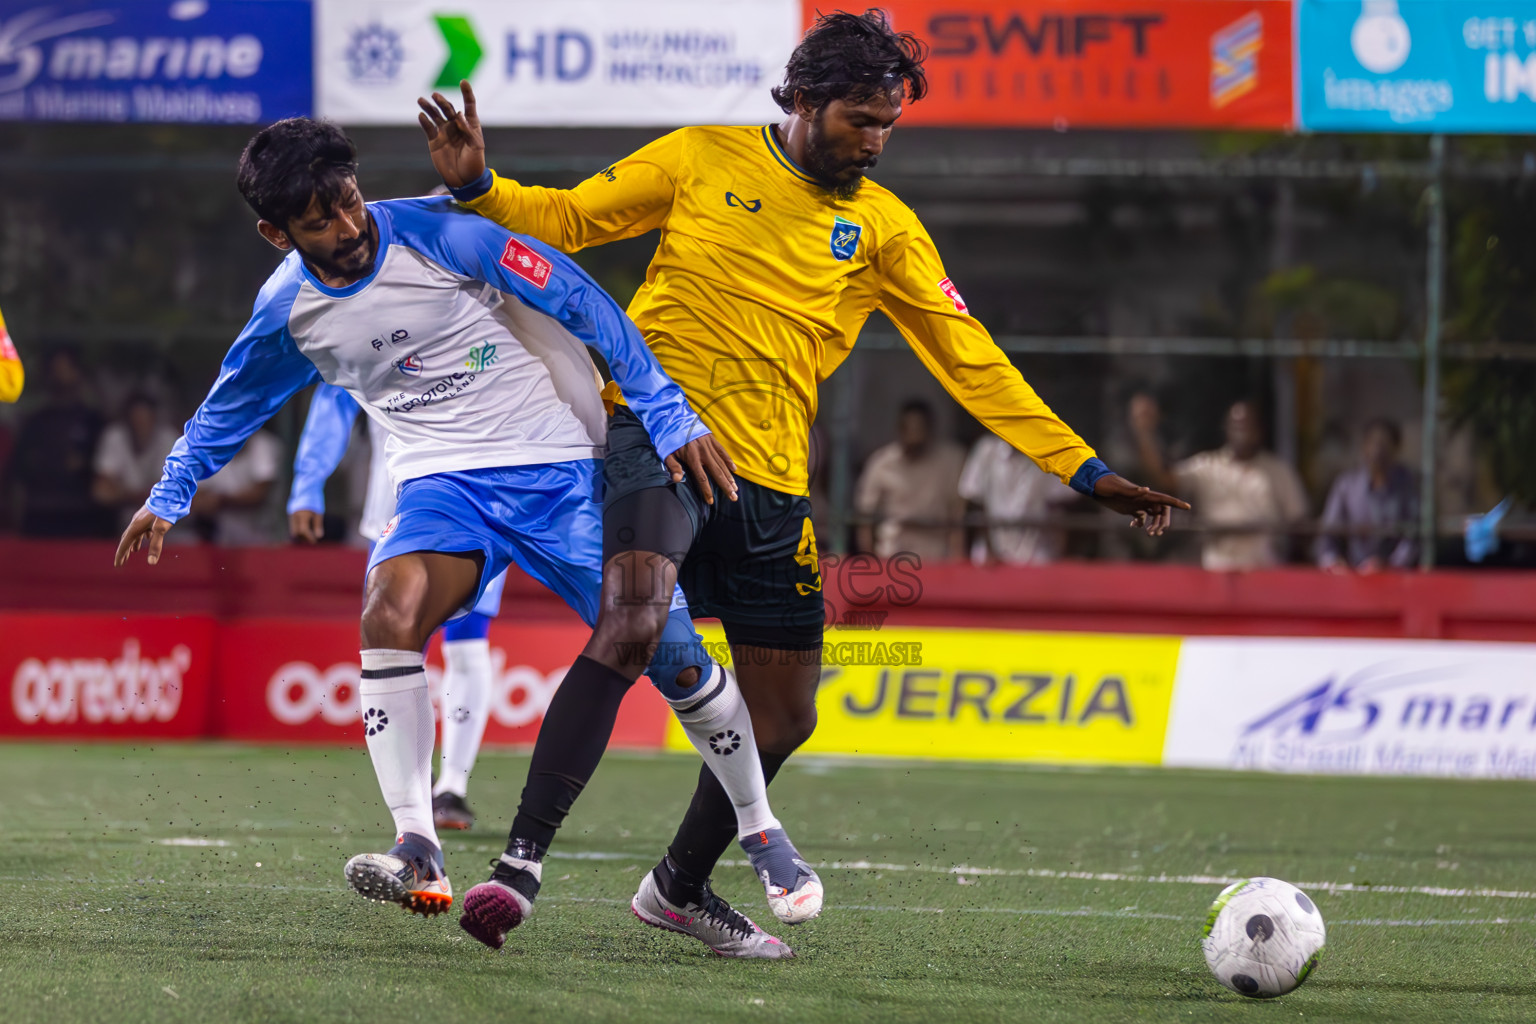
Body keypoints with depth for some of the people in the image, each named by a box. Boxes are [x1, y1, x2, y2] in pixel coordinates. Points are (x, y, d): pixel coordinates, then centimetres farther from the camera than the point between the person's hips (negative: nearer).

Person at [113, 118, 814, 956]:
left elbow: (584, 306, -14)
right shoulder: (287, 311, -2)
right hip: (443, 482, 2)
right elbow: (232, 402, 21)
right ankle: (417, 852, -28)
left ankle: (762, 833, 14)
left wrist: (668, 416, -18)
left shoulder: (438, 232, -16)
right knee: (389, 610, -29)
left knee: (667, 650, -10)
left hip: (562, 466, -2)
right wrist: (171, 494, 22)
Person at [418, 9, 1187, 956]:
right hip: (655, 439, -5)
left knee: (785, 717, 8)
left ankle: (681, 887, 29)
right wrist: (479, 188, -9)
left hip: (768, 486, 5)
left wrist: (1085, 470, 4)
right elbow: (567, 219, 11)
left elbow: (970, 359, 9)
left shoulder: (884, 228, 11)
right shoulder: (702, 160, 5)